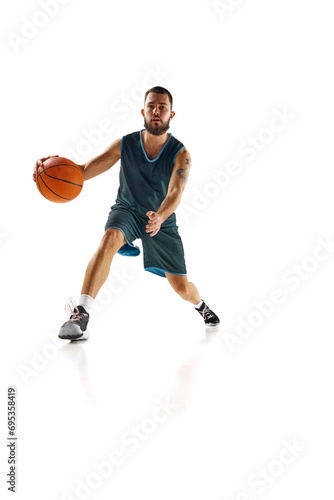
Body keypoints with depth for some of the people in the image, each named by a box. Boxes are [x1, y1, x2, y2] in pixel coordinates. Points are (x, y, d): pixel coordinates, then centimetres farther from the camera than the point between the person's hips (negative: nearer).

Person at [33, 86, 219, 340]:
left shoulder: (180, 154, -18)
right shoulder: (125, 144, -14)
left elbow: (175, 193, -33)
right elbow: (86, 169, -21)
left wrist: (160, 217, -55)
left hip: (162, 219, 0)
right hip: (127, 209, 0)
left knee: (182, 286, 4)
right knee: (110, 238, -37)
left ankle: (200, 303, 44)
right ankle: (81, 313, -42)